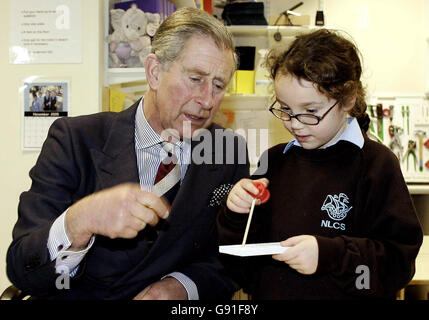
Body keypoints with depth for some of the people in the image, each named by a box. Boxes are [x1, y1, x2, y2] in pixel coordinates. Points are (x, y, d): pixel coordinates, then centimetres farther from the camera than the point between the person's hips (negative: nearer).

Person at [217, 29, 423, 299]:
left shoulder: (376, 163, -5)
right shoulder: (275, 160, 7)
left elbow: (399, 259, -10)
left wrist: (329, 254, -21)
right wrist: (237, 215, -7)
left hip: (341, 295, -3)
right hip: (268, 293, 4)